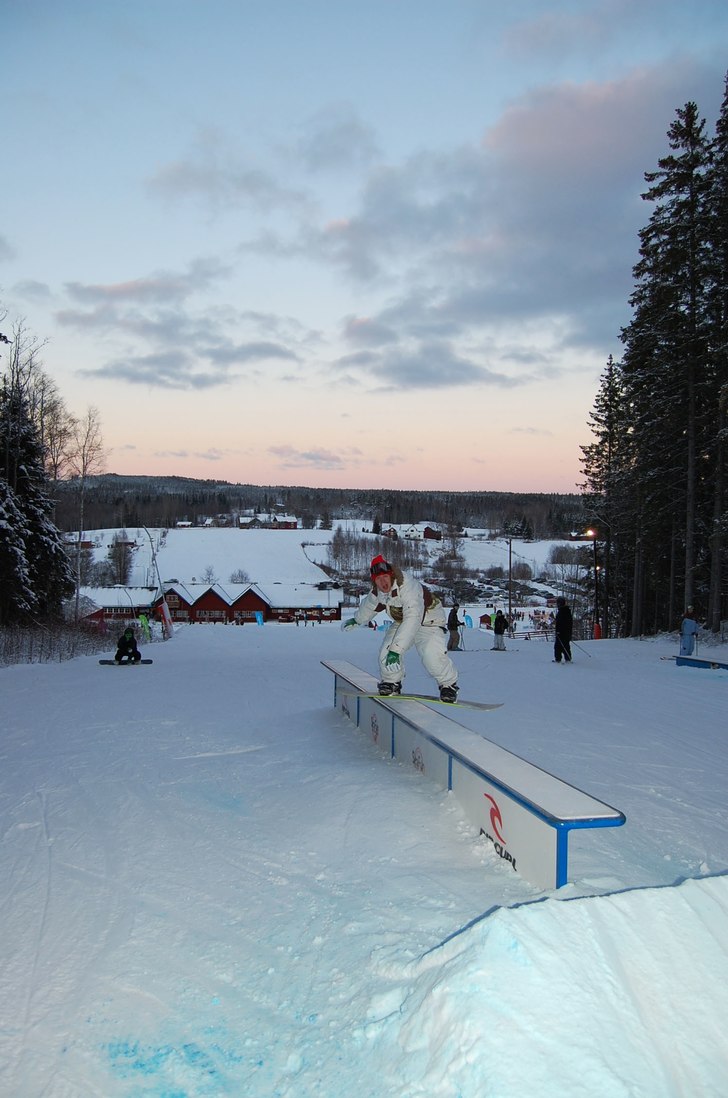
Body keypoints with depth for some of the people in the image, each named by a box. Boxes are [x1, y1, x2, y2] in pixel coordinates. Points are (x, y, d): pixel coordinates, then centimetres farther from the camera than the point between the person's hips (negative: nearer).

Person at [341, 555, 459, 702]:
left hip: (427, 619, -6)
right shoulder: (377, 591, -14)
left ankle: (448, 684, -2)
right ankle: (392, 683, 14)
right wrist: (357, 620, 30)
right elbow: (370, 605, 12)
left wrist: (395, 650, -55)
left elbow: (412, 619, -49)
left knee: (431, 655, -28)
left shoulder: (408, 587, -39)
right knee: (386, 653, -13)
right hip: (402, 622, 6)